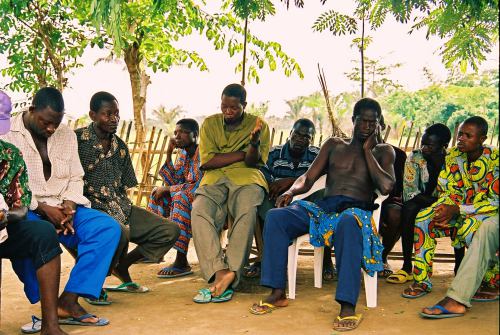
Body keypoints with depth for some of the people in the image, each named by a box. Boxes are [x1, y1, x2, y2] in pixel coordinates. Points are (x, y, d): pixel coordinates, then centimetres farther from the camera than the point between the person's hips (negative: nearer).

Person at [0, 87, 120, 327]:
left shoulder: (67, 135, 14)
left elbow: (75, 178, 12)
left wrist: (69, 205, -9)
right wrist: (42, 208, -19)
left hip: (62, 207, 5)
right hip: (25, 210, -5)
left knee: (108, 227, -19)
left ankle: (69, 300, -24)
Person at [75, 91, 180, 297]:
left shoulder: (120, 146, 16)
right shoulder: (77, 140, -5)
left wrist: (124, 212, 1)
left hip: (119, 209, 7)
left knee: (170, 231, -4)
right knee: (120, 233, -38)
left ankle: (121, 266, 11)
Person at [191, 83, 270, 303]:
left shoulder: (258, 124, 10)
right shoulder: (210, 123, 14)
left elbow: (253, 162, -2)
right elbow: (207, 161, 1)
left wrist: (255, 142, -23)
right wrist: (242, 154, 0)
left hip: (246, 178, -1)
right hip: (214, 179, 2)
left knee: (247, 213, -34)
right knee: (199, 211, -31)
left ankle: (227, 275, -34)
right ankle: (221, 273, -38)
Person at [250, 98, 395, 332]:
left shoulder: (383, 151, 17)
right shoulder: (334, 145, 24)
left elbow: (386, 187, -2)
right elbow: (308, 178, 16)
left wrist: (367, 150, 4)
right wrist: (291, 191, -6)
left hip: (357, 210, -3)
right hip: (323, 207, 3)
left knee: (349, 223, -43)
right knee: (275, 216, -24)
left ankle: (348, 305, -44)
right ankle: (278, 293, -20)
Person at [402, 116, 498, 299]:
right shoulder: (453, 155, 0)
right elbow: (447, 190, 5)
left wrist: (457, 210, -26)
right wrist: (445, 210, -18)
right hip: (459, 210, 5)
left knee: (469, 226, -38)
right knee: (423, 218, -20)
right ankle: (422, 280, -16)